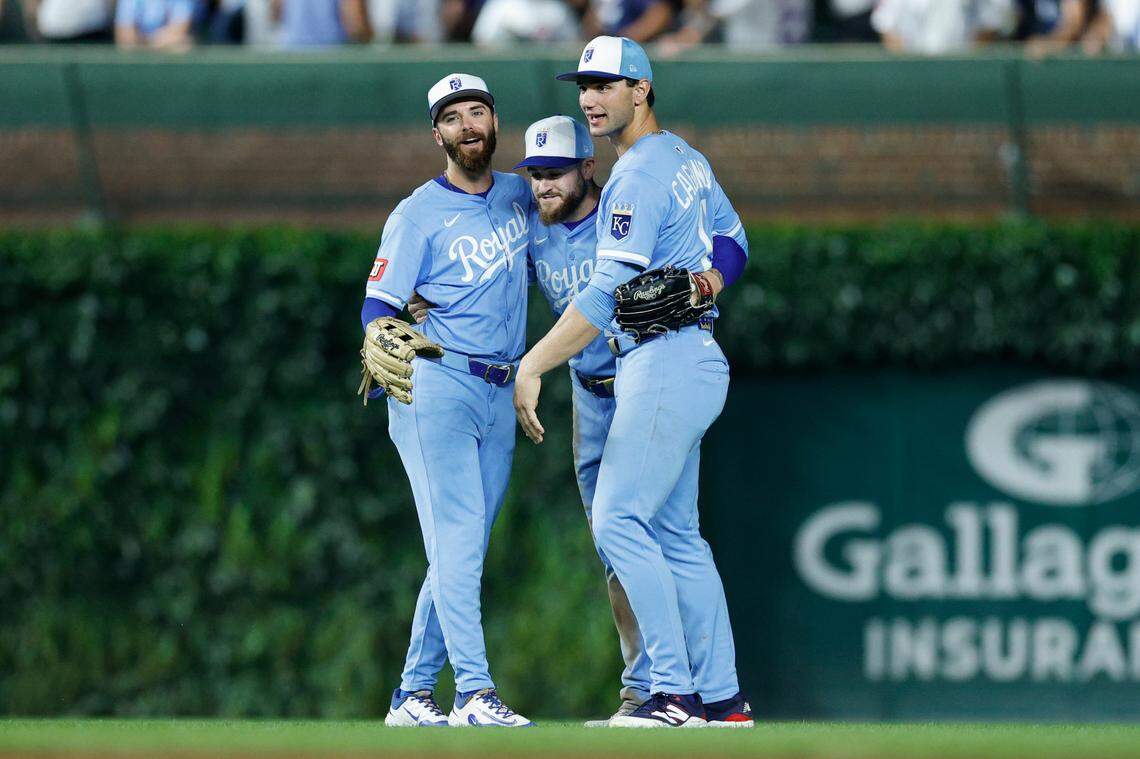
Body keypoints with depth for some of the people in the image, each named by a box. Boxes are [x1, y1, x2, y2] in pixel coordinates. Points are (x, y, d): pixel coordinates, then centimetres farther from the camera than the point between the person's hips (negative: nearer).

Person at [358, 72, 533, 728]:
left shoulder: (521, 197, 14)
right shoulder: (419, 214, -2)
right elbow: (379, 303, -8)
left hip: (500, 398, 6)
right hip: (435, 385, -6)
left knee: (460, 551, 6)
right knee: (457, 540, -15)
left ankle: (413, 695, 12)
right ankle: (475, 693, -22)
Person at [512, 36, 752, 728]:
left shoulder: (638, 177, -14)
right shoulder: (687, 159, 17)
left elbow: (608, 293, -22)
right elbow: (731, 236, 31)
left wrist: (533, 366, -24)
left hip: (666, 361, -10)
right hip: (696, 357, 10)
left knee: (620, 521, -14)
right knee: (677, 535, 11)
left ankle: (675, 695, -19)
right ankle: (722, 698, 11)